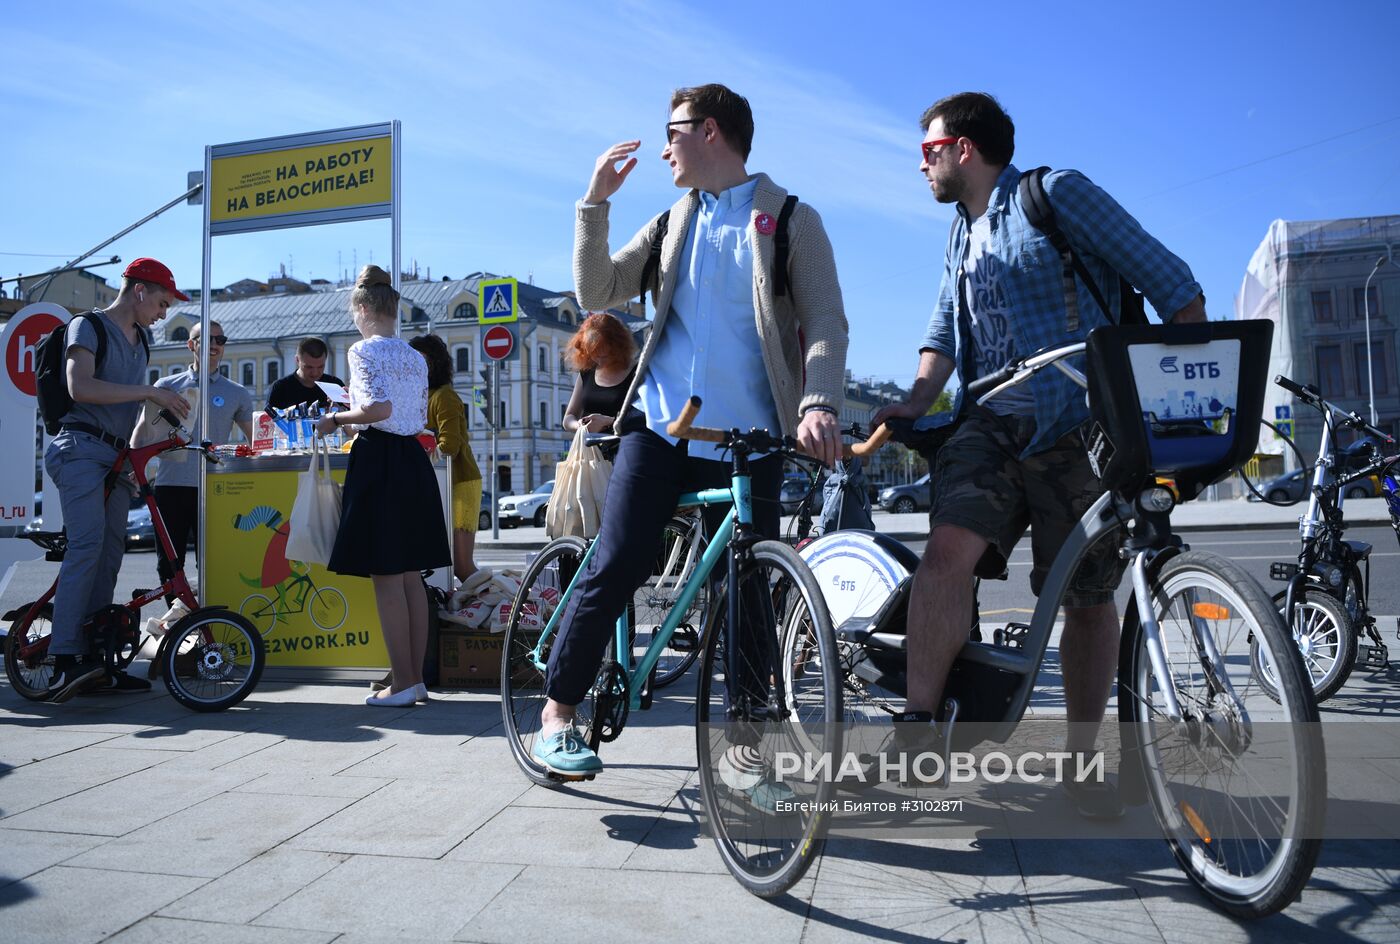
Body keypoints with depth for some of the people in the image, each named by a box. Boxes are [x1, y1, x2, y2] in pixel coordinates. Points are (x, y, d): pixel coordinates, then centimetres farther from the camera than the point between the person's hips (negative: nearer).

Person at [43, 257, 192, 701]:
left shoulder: (141, 341, 22)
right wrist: (149, 391, -17)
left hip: (117, 457, 8)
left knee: (110, 553, 3)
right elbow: (80, 386, -17)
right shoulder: (88, 325, -1)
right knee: (87, 544, -21)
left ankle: (93, 662, 5)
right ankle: (64, 661, -24)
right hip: (82, 449, -8)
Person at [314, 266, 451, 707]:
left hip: (378, 461, -8)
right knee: (410, 575, 11)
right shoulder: (416, 357, 14)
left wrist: (337, 419, -4)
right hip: (414, 460, 8)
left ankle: (402, 683, 2)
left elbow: (379, 409, -20)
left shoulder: (364, 350, -7)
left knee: (385, 577, -2)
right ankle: (417, 678, 16)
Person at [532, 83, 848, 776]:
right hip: (659, 426, 3)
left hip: (747, 440, -2)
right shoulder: (674, 222, 20)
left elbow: (826, 323, -4)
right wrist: (594, 203, 3)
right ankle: (557, 714, 8)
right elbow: (598, 293, 13)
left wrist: (818, 404, -21)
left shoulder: (791, 220, 7)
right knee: (613, 569, -8)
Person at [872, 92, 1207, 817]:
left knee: (1089, 598, 2)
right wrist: (919, 396, -4)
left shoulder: (1057, 194, 1)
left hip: (1079, 429, -4)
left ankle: (1081, 760, 18)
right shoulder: (961, 236, 23)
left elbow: (1171, 284, -2)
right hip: (994, 425, 4)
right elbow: (945, 328, 16)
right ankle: (918, 727, -15)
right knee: (948, 548, -22)